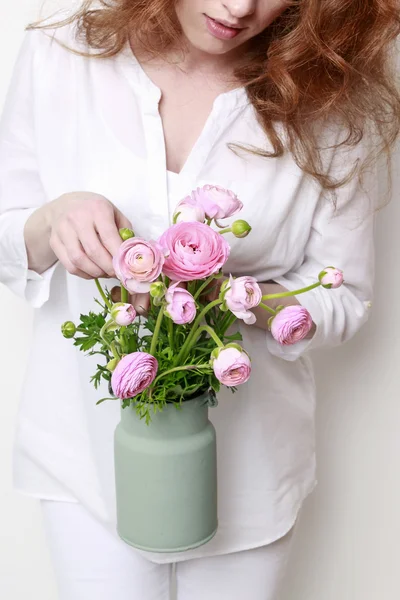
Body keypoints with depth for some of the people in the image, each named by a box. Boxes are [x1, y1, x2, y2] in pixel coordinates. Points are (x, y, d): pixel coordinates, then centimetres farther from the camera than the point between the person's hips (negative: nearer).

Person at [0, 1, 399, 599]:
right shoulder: (57, 57, -8)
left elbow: (341, 300, -6)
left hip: (246, 460, 0)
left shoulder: (325, 99, -10)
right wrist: (52, 222, -24)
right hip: (86, 451, 1)